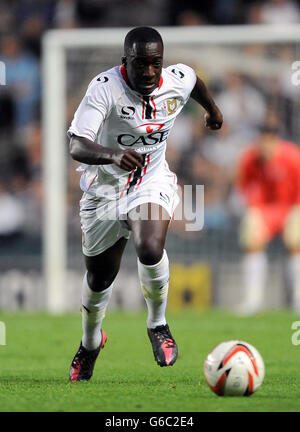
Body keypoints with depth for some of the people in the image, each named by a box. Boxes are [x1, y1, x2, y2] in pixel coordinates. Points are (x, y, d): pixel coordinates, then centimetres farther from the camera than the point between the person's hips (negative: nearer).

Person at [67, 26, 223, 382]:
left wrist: (212, 109, 34)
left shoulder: (179, 79, -13)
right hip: (105, 189, -1)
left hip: (153, 182, 1)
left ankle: (158, 325, -3)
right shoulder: (105, 87, -27)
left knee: (150, 249, -31)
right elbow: (76, 145, -37)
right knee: (99, 279, 15)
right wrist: (113, 155, -56)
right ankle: (91, 342, 48)